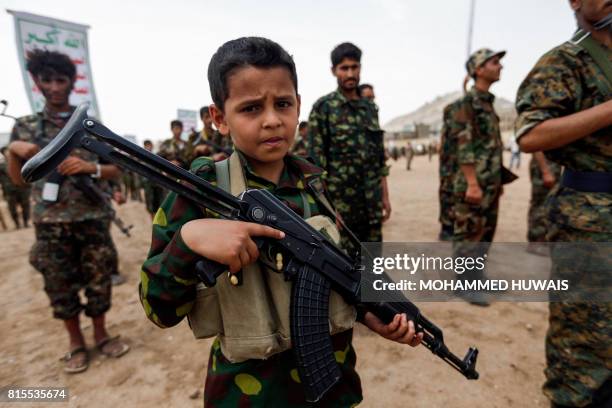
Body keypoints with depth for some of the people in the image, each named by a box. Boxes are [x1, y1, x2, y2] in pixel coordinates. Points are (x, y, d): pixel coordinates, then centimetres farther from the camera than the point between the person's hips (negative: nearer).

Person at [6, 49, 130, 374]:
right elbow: (18, 179, 10)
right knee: (60, 286, 10)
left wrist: (89, 167, -16)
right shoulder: (24, 127, 7)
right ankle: (76, 343, 29)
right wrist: (13, 150, -7)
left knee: (99, 280, 8)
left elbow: (116, 170, 3)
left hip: (92, 218, -1)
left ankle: (100, 334, 29)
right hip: (50, 223, 1)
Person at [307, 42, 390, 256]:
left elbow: (380, 158, 14)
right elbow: (315, 160, -10)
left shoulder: (370, 108, 12)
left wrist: (385, 196, 11)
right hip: (339, 201, -5)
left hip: (371, 203, 6)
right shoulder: (323, 108, -5)